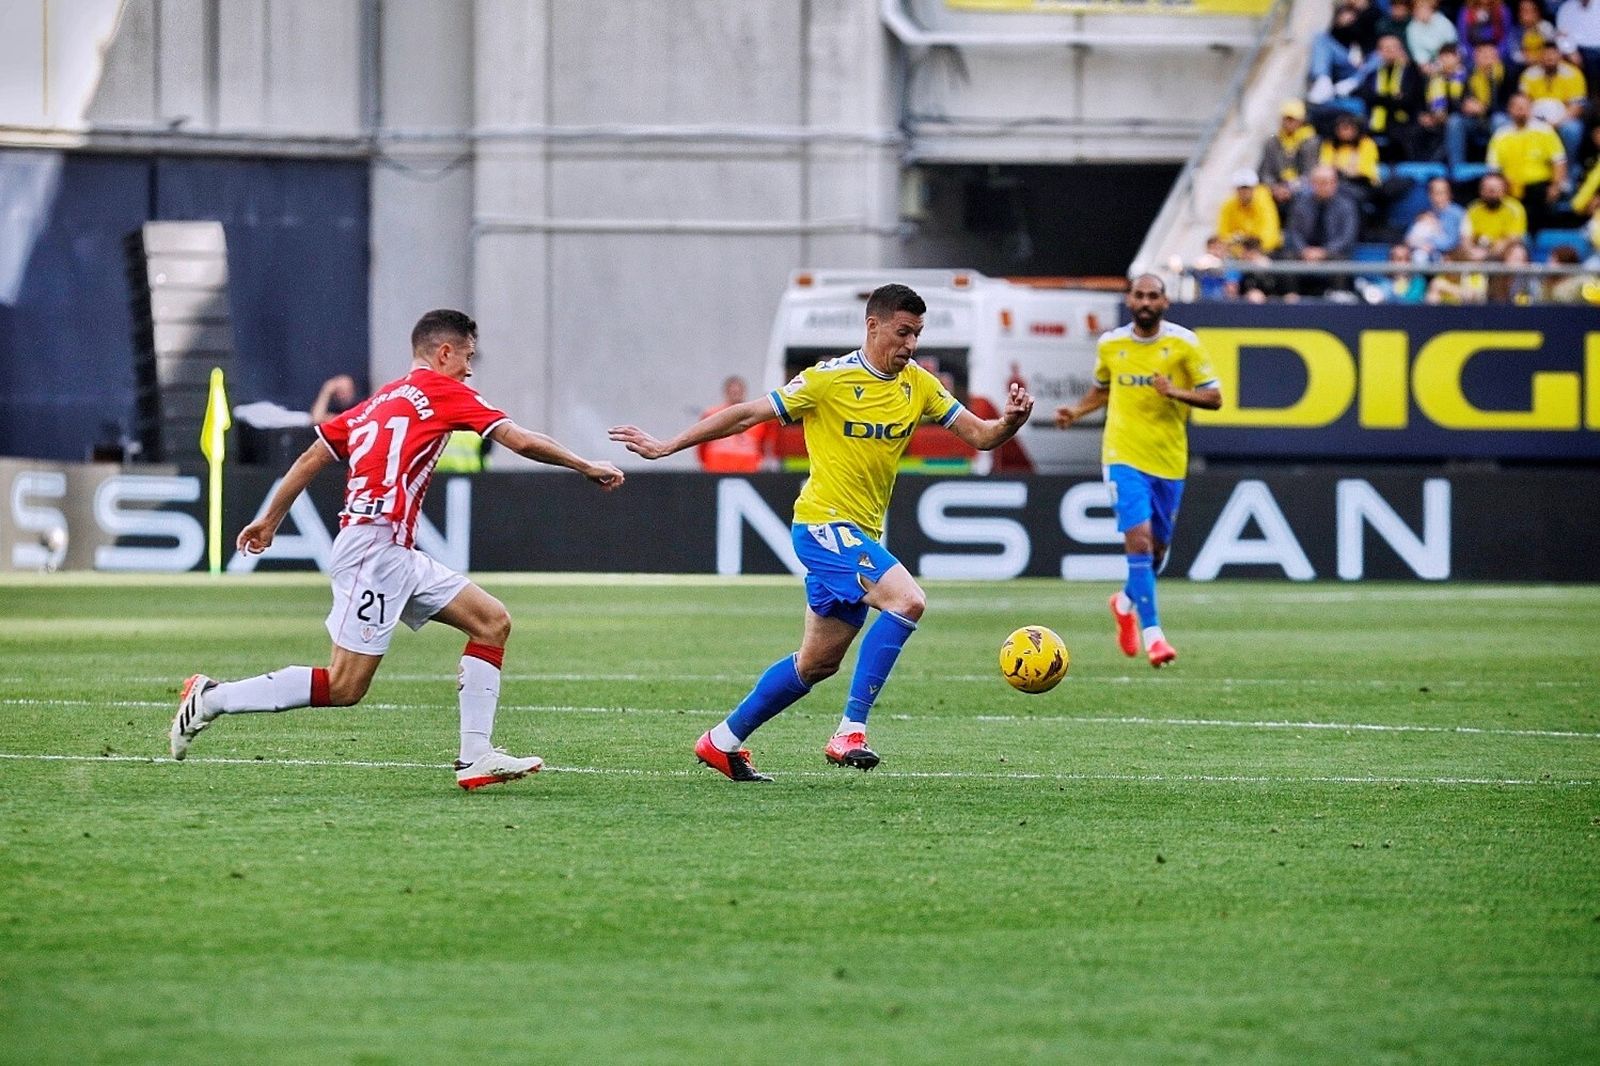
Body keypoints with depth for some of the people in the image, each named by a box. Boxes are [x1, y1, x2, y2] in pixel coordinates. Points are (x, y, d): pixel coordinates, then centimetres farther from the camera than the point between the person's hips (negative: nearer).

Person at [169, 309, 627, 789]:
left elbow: (311, 457, 20)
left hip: (397, 556, 10)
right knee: (344, 687, -10)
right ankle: (211, 699, -3)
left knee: (493, 621, 8)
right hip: (375, 547, -10)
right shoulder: (441, 391, -1)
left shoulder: (378, 402, 21)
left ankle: (476, 757, 2)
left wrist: (269, 520, 28)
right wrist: (587, 467, 7)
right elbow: (522, 442, -5)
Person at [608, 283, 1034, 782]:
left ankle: (723, 741, 28)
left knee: (818, 662, 13)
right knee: (907, 599, -27)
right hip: (824, 522, -8)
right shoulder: (830, 379, -11)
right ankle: (851, 731, -27)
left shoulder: (919, 386, 6)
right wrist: (666, 446, -4)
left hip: (860, 535, 8)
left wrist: (1010, 421, -18)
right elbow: (747, 415, -6)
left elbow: (979, 435, 5)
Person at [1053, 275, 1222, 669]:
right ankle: (1152, 634, -16)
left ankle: (1126, 602, 43)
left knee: (1157, 548, 12)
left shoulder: (1183, 343, -2)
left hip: (1169, 460, 1)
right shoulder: (1110, 345, 4)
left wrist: (1177, 392, -21)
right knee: (1139, 539, -17)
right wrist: (1077, 411, 4)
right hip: (1124, 457, -1)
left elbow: (1214, 397, -4)